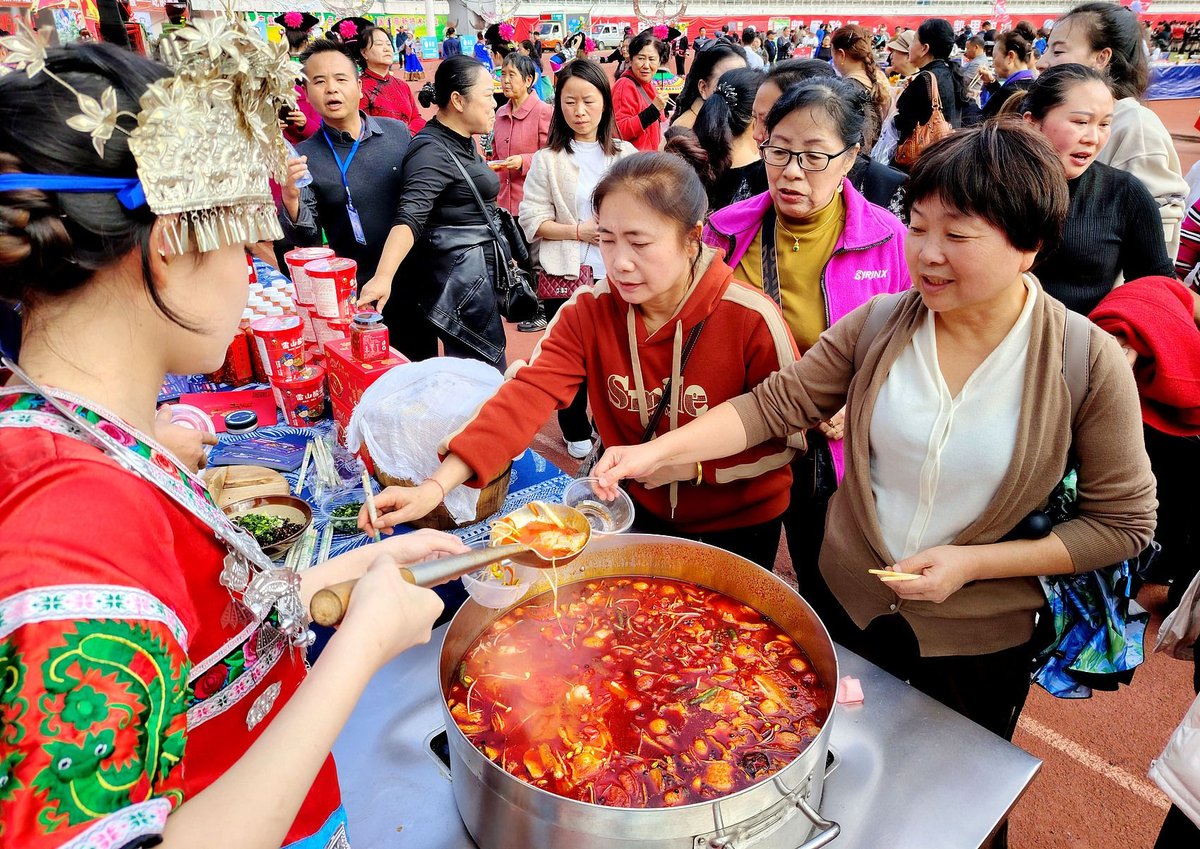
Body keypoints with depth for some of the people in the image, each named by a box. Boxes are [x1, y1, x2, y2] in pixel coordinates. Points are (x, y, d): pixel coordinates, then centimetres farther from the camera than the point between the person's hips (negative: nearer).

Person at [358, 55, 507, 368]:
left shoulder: (463, 143, 13)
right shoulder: (432, 151, -17)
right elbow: (409, 216, -31)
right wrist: (383, 277, -45)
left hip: (479, 271, 10)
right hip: (459, 280, -10)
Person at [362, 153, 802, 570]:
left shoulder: (752, 320, -25)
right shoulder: (588, 312, -16)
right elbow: (526, 397, -28)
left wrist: (694, 464, -26)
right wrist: (438, 484, -39)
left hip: (738, 524, -2)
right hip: (639, 512, 3)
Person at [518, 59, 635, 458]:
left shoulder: (624, 153, 7)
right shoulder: (547, 159, 0)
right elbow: (532, 220, -6)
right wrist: (579, 231, -17)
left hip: (614, 273, 2)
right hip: (564, 274, -1)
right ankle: (576, 433, 26)